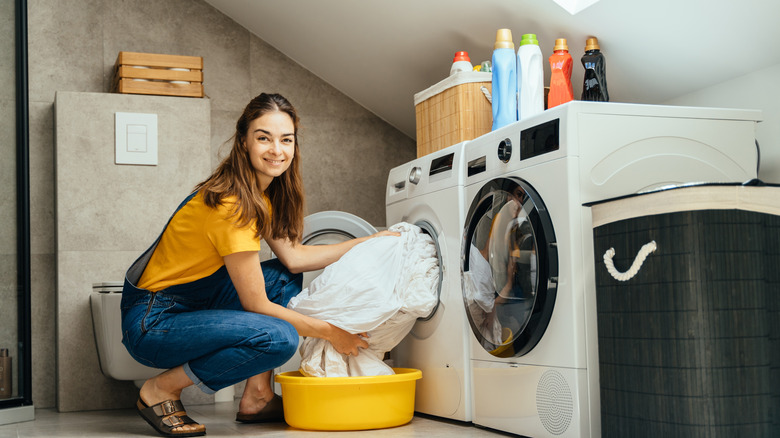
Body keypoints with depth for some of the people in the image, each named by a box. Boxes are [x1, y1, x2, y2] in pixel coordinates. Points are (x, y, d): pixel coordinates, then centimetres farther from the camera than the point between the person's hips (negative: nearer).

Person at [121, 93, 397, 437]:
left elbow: (294, 257, 6)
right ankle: (161, 391, -9)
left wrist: (371, 242, 7)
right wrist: (330, 333, -14)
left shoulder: (262, 191, 4)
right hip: (152, 322, -10)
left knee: (285, 278, 6)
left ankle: (256, 397, 6)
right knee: (279, 338, -26)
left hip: (193, 302, 10)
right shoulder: (231, 204, -25)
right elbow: (256, 305, -21)